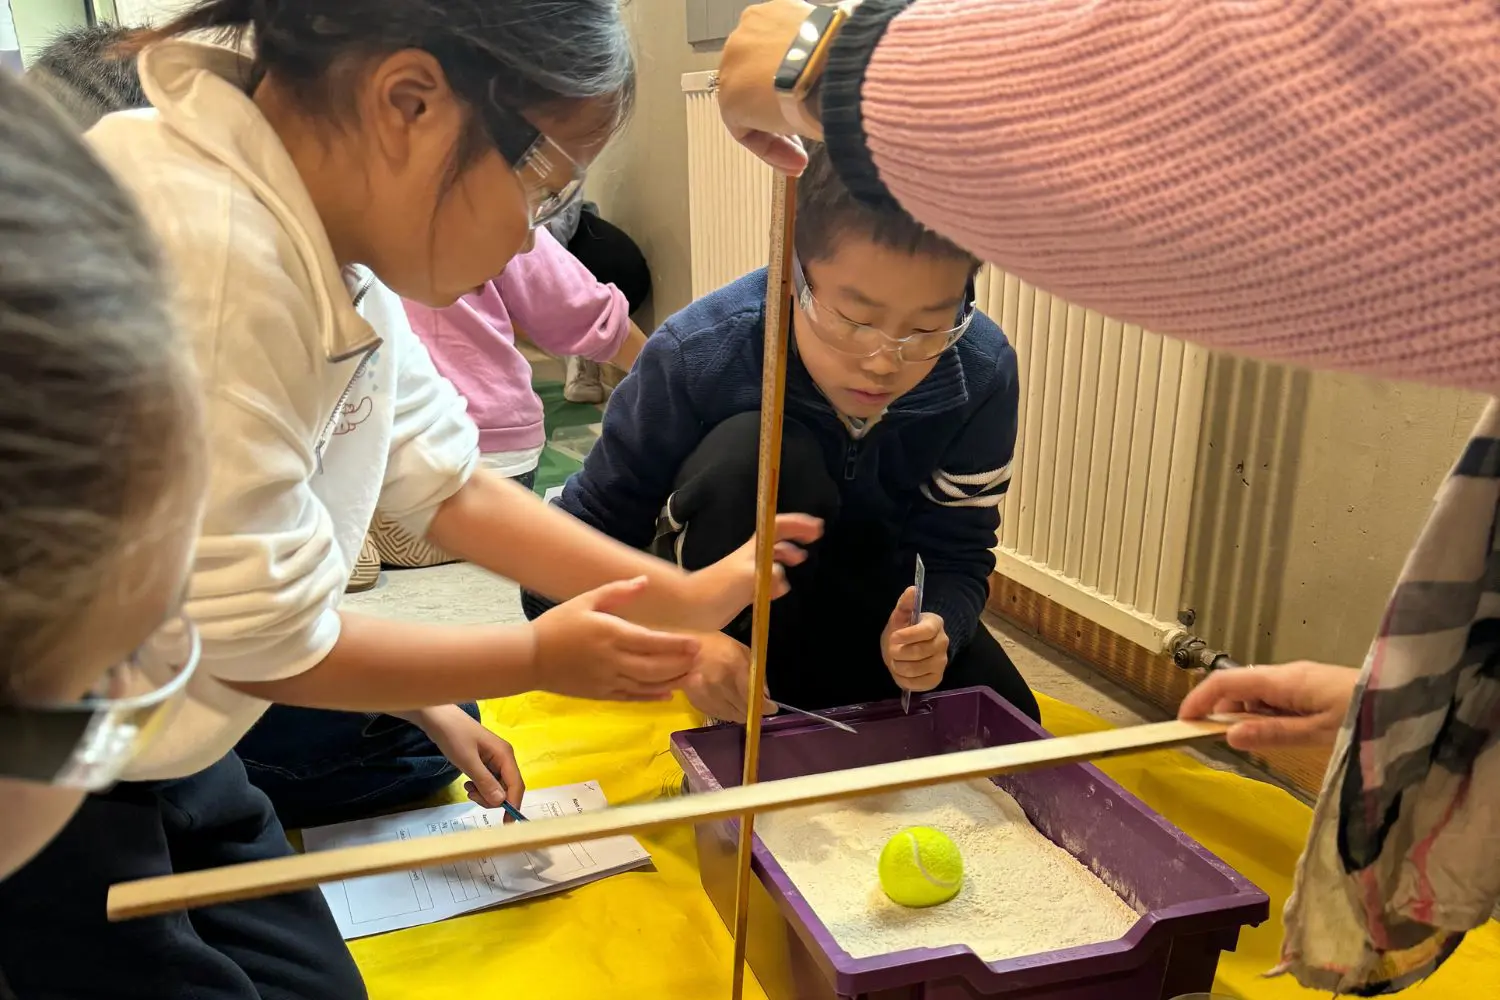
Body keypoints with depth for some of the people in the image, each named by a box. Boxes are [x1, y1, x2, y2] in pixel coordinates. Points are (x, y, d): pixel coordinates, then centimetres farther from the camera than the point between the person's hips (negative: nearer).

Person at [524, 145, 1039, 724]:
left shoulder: (983, 376, -21)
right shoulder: (699, 356, -30)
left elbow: (958, 553, -13)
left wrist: (934, 626, -36)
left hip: (863, 608, 4)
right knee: (752, 453, -34)